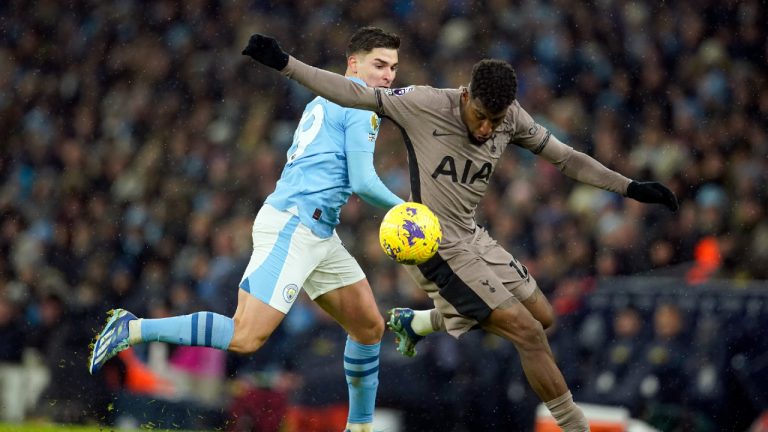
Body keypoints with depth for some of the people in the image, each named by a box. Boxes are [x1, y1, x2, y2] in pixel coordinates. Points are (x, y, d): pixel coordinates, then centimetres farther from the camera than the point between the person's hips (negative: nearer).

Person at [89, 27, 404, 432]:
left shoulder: (324, 101, 22)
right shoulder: (360, 104, -6)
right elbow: (363, 182, -13)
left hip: (317, 233, 10)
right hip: (293, 227, -10)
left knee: (370, 327, 13)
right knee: (245, 338, -18)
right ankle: (132, 330, -13)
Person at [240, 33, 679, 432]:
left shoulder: (512, 119, -5)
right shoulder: (426, 104, -21)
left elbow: (566, 157, 4)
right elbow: (354, 94, -19)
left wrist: (631, 187, 1)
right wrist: (283, 63, -25)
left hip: (472, 238, 8)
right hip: (437, 248, -8)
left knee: (543, 316, 17)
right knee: (529, 333, -14)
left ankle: (416, 321, 29)